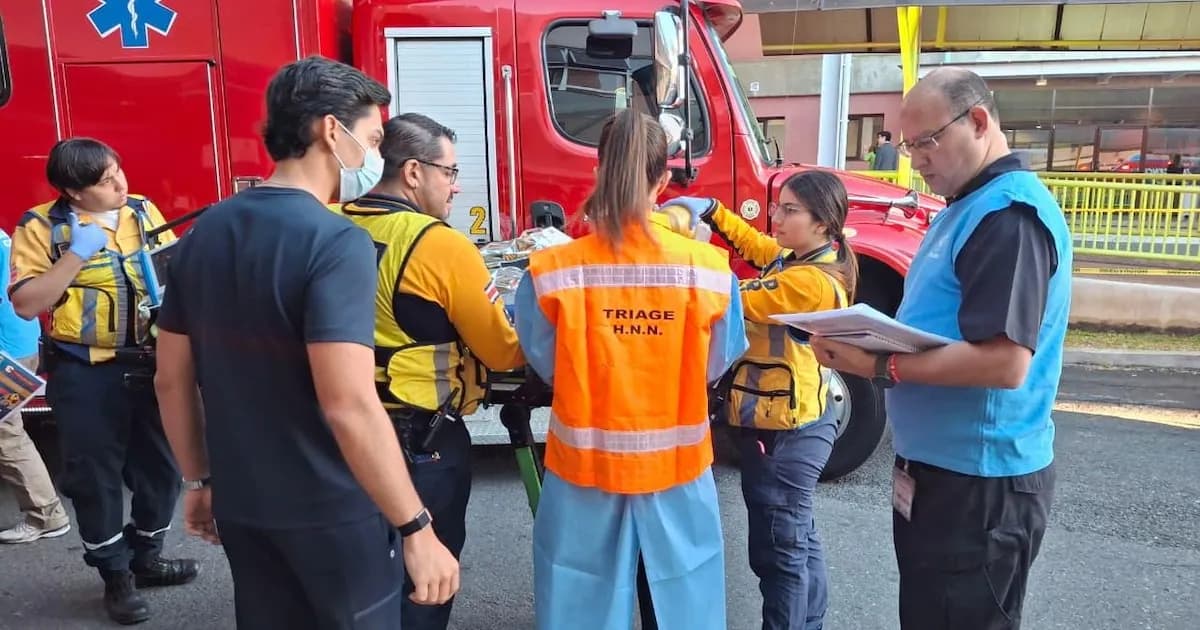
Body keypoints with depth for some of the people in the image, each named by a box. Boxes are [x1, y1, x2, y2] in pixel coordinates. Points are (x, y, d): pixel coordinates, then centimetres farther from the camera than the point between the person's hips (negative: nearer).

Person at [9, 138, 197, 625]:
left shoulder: (143, 211, 3)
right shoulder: (41, 227, -8)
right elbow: (25, 304, -15)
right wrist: (77, 254, -21)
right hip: (84, 372, -4)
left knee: (161, 463, 14)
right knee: (95, 474, 7)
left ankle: (145, 555, 34)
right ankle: (115, 575, 24)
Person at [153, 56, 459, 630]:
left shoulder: (204, 232, 2)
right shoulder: (335, 242, -21)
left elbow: (171, 379, 8)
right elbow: (349, 406, -29)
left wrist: (199, 480, 19)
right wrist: (416, 528, -23)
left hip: (240, 504, 7)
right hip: (332, 512, -6)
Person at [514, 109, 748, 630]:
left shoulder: (552, 272, -14)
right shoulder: (709, 269, -11)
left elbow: (545, 366, -2)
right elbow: (715, 366, 0)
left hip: (585, 464, 0)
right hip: (677, 465, 1)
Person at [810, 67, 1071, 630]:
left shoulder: (1011, 213, -19)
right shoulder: (967, 207, 13)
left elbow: (1004, 362, -28)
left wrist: (880, 367, -26)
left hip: (980, 480, -10)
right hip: (938, 464, 10)